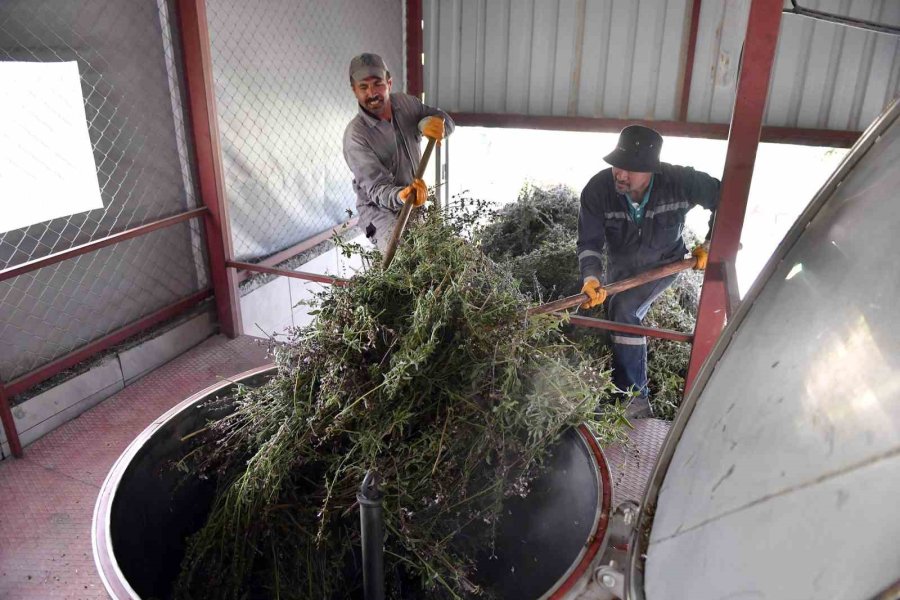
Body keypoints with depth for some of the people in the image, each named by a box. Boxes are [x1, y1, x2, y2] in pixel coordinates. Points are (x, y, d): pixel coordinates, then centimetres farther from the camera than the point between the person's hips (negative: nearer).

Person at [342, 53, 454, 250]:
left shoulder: (406, 103, -2)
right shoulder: (355, 135, -20)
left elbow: (445, 120, 5)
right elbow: (376, 187, -26)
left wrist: (429, 122, -20)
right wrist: (401, 196, -49)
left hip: (417, 202, 6)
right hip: (381, 209, -6)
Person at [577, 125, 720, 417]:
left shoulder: (680, 181, -30)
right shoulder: (598, 190, -28)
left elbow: (724, 198, -13)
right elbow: (589, 242, -25)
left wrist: (710, 244, -14)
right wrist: (591, 277, -42)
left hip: (664, 262, -4)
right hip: (621, 266, 4)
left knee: (624, 310, -26)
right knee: (622, 315, 19)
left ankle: (636, 401, -17)